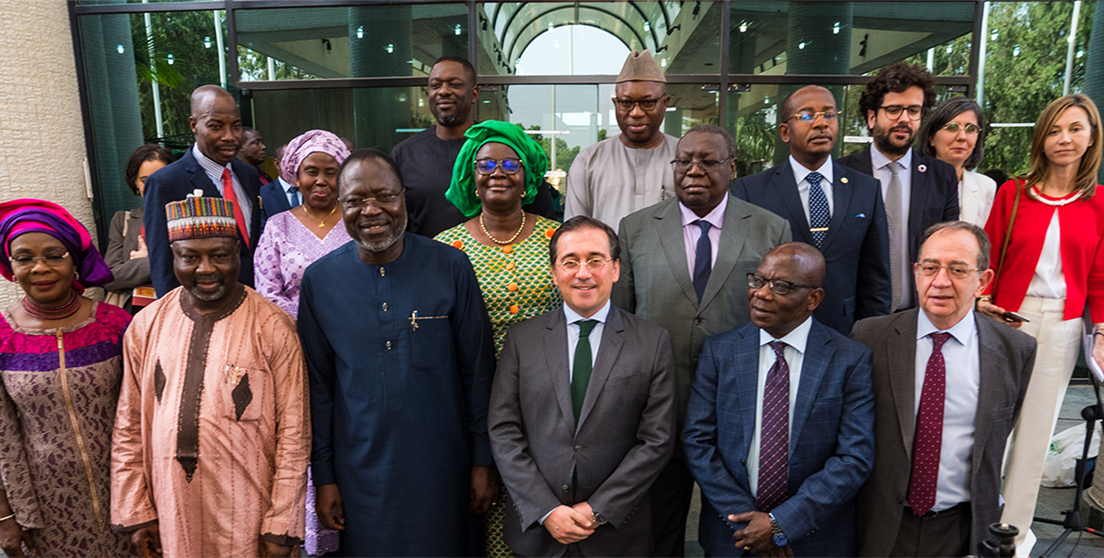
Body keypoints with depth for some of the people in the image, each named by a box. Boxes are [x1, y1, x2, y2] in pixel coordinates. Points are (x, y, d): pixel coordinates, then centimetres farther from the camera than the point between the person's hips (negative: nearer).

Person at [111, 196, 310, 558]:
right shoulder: (147, 325, 0)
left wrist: (281, 527, -10)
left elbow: (294, 433, -10)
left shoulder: (273, 328, -11)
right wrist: (135, 512, 6)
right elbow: (129, 426, 7)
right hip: (171, 512, 3)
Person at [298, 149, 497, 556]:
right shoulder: (319, 281, -5)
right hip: (361, 469, 1)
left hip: (441, 465, -1)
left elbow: (478, 369, -4)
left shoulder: (451, 267, -9)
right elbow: (318, 385, 3)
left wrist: (484, 460, -2)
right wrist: (323, 476, 5)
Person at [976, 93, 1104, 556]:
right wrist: (983, 302, -12)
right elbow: (988, 259, 2)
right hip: (1007, 318, -1)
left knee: (1035, 429, 9)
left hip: (1062, 327, 1)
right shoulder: (1013, 193, 2)